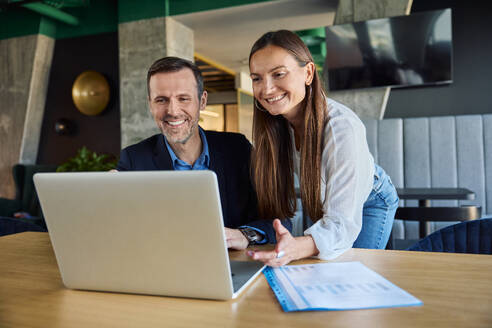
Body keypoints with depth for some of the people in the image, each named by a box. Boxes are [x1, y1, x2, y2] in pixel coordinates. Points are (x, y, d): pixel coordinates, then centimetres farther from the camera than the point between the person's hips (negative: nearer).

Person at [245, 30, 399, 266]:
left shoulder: (343, 129, -40)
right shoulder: (273, 122, -21)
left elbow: (342, 222, -44)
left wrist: (296, 248, -64)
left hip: (368, 202, -5)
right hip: (323, 205, 5)